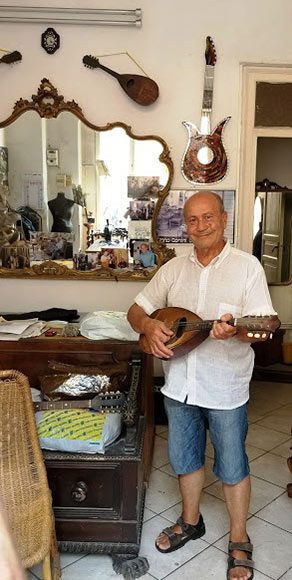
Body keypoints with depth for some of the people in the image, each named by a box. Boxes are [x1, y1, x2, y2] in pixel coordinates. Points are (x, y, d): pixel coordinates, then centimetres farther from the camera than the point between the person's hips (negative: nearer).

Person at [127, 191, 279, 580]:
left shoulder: (247, 267, -8)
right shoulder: (173, 269, 3)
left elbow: (262, 329, -15)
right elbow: (136, 310, 7)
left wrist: (235, 330, -36)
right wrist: (148, 325, -15)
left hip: (226, 389, -3)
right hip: (179, 384, 4)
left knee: (232, 467, 12)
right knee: (185, 458, 20)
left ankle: (239, 541, 35)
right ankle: (191, 522, 45)